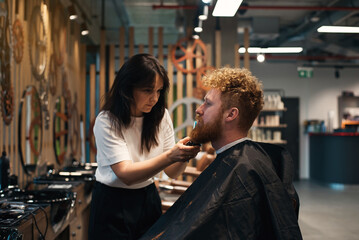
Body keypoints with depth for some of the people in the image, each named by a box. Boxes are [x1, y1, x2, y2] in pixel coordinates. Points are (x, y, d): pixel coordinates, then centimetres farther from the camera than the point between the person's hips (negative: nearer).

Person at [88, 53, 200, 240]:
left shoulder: (161, 116, -2)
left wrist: (185, 154, -26)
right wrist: (170, 156, -39)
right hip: (113, 204, -4)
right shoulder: (107, 121, -18)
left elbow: (171, 172, -4)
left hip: (148, 198, 5)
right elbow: (126, 174, -27)